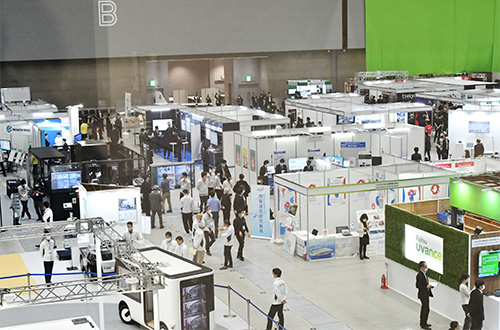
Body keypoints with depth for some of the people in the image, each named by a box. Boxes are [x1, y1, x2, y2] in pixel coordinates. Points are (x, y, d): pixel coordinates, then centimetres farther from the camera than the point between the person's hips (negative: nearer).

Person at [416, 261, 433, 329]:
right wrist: (426, 287, -25)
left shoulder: (424, 273, 9)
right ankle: (423, 325, 0)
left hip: (426, 294, 10)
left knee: (424, 308, 18)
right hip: (423, 294, -10)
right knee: (426, 309, -7)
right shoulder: (419, 275, -21)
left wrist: (430, 285, 2)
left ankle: (423, 323, 29)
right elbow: (417, 285, -22)